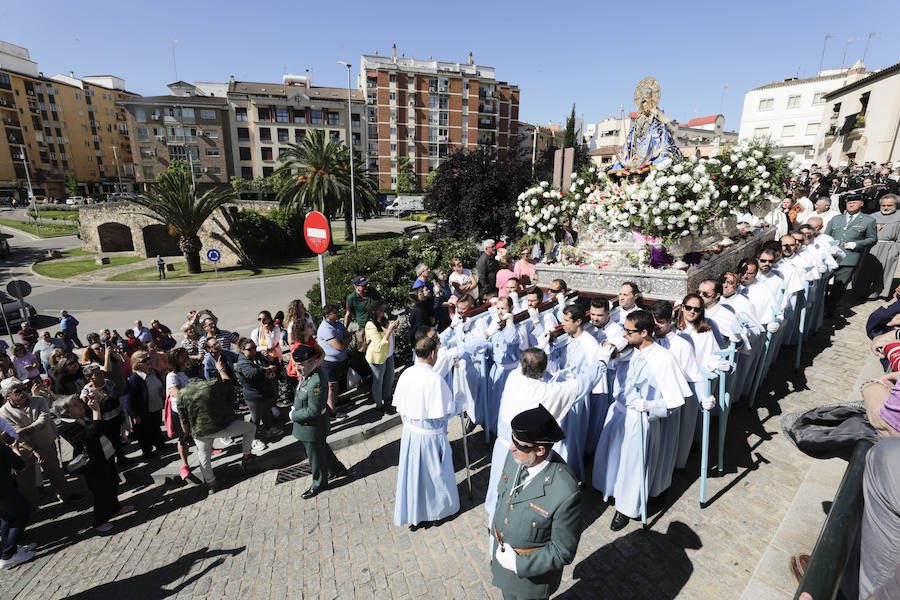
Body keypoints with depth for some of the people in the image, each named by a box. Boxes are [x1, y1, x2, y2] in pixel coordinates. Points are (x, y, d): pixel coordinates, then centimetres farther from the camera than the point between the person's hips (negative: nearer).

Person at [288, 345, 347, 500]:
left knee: (315, 456, 14)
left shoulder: (316, 382, -35)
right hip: (309, 426, 9)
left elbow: (313, 411, -31)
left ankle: (319, 484, 37)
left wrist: (294, 416, -19)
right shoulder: (308, 373, -5)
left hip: (312, 428, -9)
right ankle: (337, 469, 49)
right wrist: (295, 409, 1)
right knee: (322, 448, 28)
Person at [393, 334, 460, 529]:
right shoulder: (435, 379, -26)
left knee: (412, 471, 19)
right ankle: (436, 509, 38)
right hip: (430, 434, -5)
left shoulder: (406, 374, -7)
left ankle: (412, 515, 37)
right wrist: (457, 405, -1)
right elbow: (446, 412, -21)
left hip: (409, 431, 6)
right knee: (433, 472, 16)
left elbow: (400, 406, 4)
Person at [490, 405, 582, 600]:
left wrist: (518, 564, -20)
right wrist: (494, 535, 9)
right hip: (501, 553, 5)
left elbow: (563, 553, -22)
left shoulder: (566, 493, -36)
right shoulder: (515, 456, -19)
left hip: (531, 573, -5)